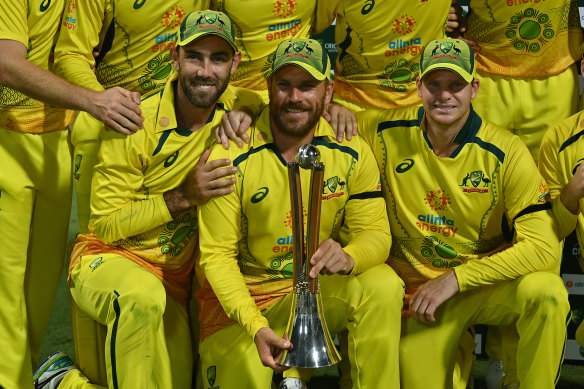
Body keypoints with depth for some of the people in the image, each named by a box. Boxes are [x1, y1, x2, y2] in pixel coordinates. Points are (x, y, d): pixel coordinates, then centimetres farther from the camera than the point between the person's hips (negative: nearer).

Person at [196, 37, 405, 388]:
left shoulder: (352, 153, -5)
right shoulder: (230, 157, -14)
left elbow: (375, 233, -6)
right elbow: (217, 255, -14)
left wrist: (349, 257, -33)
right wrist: (256, 327, -28)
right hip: (242, 295, -1)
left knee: (383, 285, -25)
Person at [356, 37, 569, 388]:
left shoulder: (506, 152, -14)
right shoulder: (387, 133, -9)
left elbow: (543, 248, -19)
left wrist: (456, 278, -21)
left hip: (489, 286, -1)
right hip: (420, 294, 1)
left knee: (546, 291, -31)